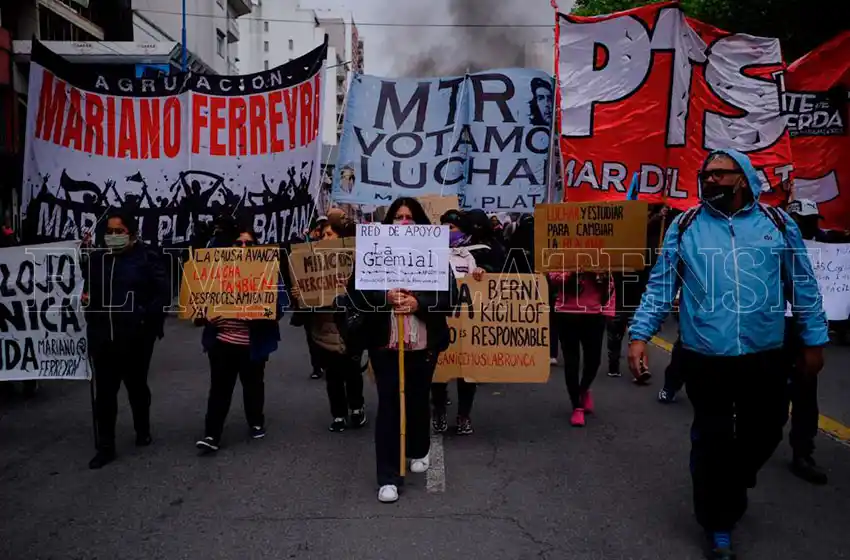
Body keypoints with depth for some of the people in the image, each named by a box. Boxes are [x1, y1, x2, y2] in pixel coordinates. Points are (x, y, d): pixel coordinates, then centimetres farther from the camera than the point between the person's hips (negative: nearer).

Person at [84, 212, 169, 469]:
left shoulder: (147, 258, -5)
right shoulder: (95, 258, 8)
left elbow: (163, 292, -8)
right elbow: (83, 286, 18)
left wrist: (148, 318, -17)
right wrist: (84, 297, -4)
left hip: (135, 336, -3)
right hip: (102, 336, 3)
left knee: (136, 385, 14)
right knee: (104, 391, 4)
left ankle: (143, 431, 35)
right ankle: (105, 447, 12)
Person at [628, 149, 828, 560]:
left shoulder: (777, 223, 2)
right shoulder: (685, 226, -1)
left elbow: (802, 284, 7)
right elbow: (661, 285, -1)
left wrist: (813, 339, 8)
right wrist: (640, 334, -8)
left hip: (765, 356, 2)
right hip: (705, 357, -2)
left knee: (763, 433, 17)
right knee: (712, 440, 7)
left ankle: (731, 488, 48)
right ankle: (718, 523, 27)